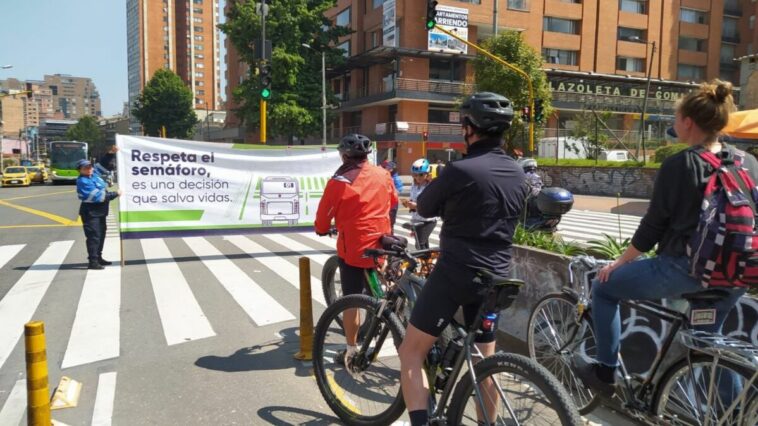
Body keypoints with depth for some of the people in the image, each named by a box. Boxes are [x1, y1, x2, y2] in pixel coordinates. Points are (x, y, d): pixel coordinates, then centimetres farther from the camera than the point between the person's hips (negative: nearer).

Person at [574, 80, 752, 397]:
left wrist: (620, 262, 4)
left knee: (604, 288, 13)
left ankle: (606, 372, 17)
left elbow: (653, 225, -9)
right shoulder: (749, 164, 4)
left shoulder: (678, 165, -13)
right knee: (709, 339, 30)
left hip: (683, 269, -6)